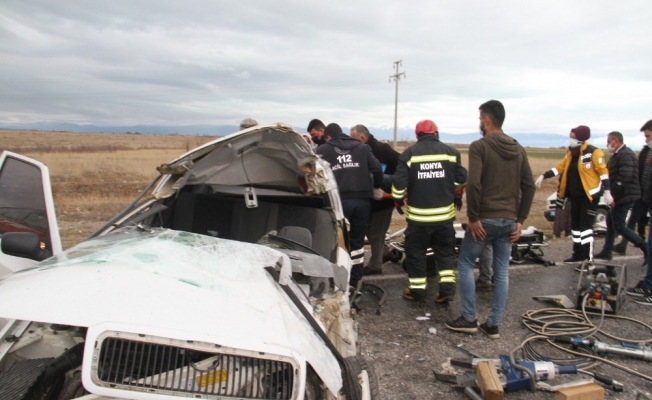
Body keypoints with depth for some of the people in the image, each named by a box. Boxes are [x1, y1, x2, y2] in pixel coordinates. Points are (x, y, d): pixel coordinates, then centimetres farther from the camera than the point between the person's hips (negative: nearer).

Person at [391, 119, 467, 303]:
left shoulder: (409, 153, -4)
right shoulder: (450, 152, 1)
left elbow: (399, 182, -8)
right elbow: (463, 178, 6)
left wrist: (398, 198, 10)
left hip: (418, 214, -2)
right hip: (444, 213, 2)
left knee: (415, 252, 11)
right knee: (445, 250, 16)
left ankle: (417, 290, 17)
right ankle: (447, 287, 11)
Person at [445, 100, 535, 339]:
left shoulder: (479, 146, -9)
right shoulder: (518, 149, 11)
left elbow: (473, 184, -20)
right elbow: (529, 186, 9)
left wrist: (473, 217, -13)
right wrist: (520, 220, 10)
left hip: (485, 219, -6)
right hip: (509, 221, 6)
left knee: (465, 264, 9)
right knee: (502, 272, 10)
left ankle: (469, 319, 11)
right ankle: (493, 324, 16)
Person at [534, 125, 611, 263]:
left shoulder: (593, 152, -12)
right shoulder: (571, 152, 10)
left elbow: (603, 171, -13)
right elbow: (560, 167, 15)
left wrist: (607, 192, -16)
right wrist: (544, 176, 7)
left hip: (589, 195, -8)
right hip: (575, 195, 8)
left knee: (585, 226, -10)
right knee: (575, 225, 11)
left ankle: (588, 259, -6)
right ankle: (578, 255, 21)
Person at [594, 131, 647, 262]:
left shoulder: (625, 154, -18)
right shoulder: (618, 154, 15)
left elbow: (624, 177, -28)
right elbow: (613, 176, 19)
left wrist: (613, 196, -24)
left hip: (625, 196, -11)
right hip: (619, 197, 11)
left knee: (619, 226, -6)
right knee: (610, 221, 15)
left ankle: (646, 248, 0)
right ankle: (606, 252, 24)